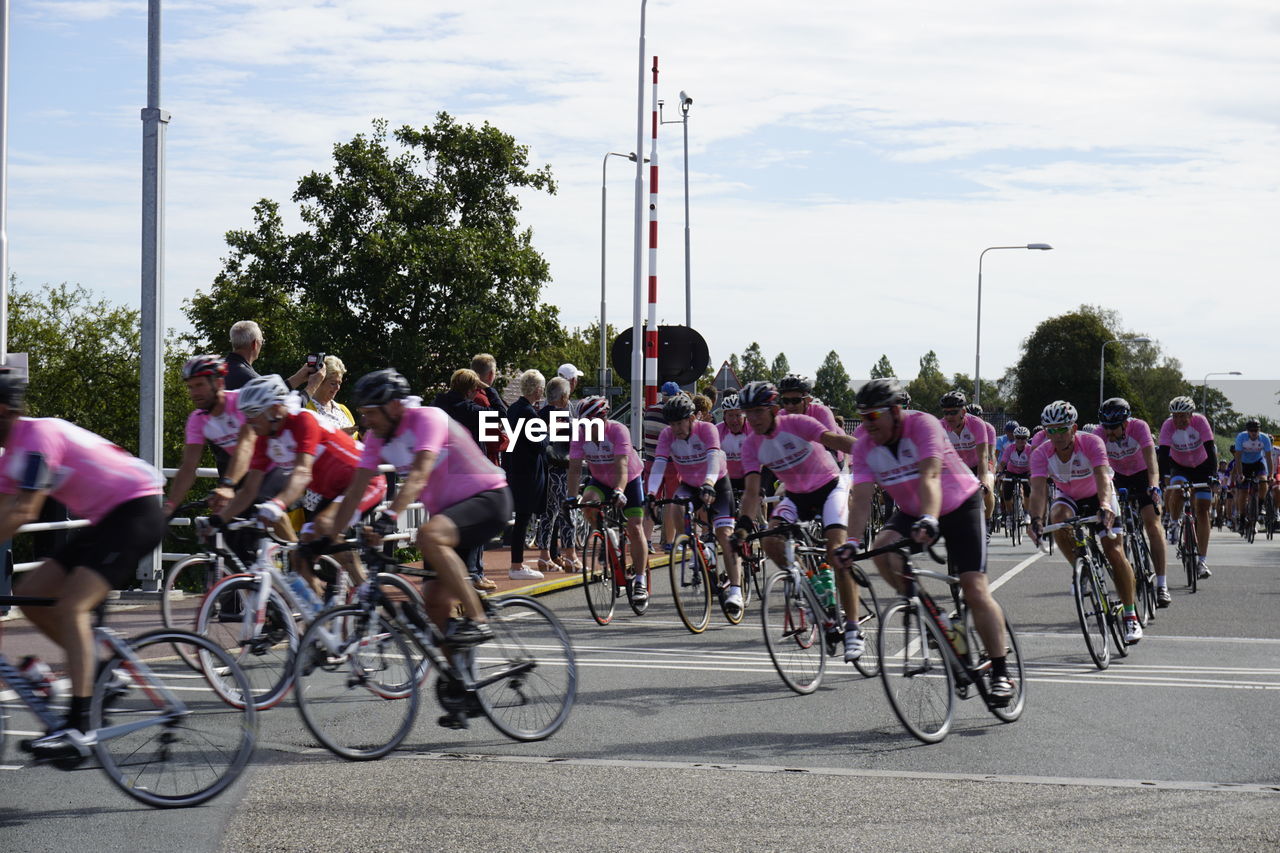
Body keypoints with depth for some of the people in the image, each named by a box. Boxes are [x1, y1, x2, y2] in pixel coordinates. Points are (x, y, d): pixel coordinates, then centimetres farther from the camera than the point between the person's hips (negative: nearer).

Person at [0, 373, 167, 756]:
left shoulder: (36, 435, -18)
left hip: (136, 511, -10)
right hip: (106, 519, 10)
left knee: (71, 607, -23)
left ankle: (77, 728, -30)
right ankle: (96, 670, 15)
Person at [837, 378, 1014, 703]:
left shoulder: (922, 424, -26)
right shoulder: (863, 444, -13)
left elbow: (930, 477, -40)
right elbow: (862, 497, -21)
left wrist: (929, 520, -56)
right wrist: (852, 541, -36)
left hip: (960, 506, -4)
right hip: (911, 511, 5)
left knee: (975, 590, -13)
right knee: (883, 548, -27)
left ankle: (1000, 673, -3)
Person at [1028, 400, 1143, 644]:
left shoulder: (1091, 443, -28)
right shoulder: (1041, 454, -23)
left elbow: (1103, 477, -42)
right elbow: (1038, 489, -35)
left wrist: (1106, 507, -61)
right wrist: (1036, 520, -54)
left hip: (1098, 497, -2)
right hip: (1069, 498, 2)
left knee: (1114, 551, -15)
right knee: (1057, 517, -33)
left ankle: (1130, 615, -3)